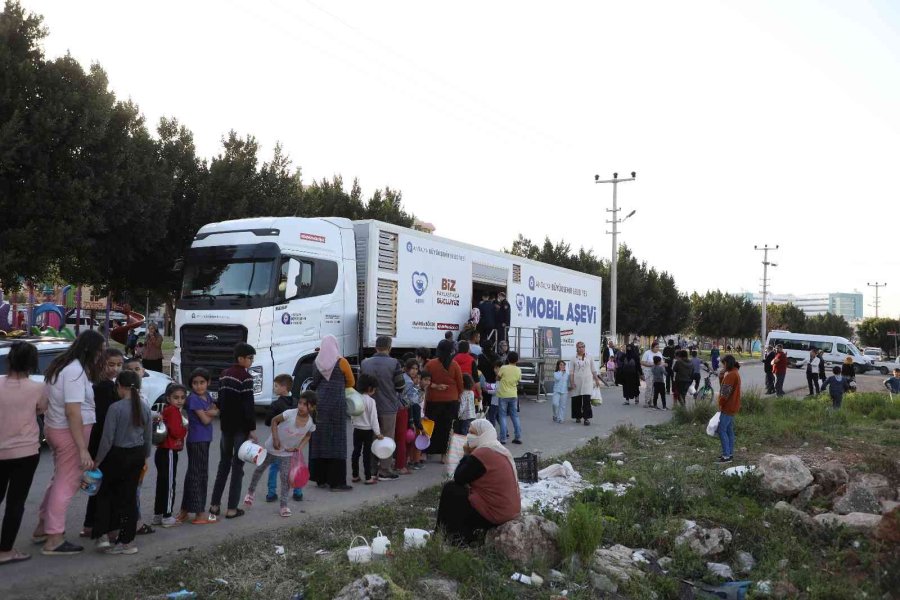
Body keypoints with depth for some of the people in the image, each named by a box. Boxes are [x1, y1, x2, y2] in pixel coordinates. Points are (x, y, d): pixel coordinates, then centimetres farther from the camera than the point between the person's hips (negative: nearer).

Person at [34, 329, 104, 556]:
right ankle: (53, 541, 6)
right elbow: (73, 412, -25)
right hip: (70, 431, -10)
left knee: (59, 480, 22)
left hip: (54, 427, 10)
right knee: (67, 484, -1)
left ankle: (43, 527, 33)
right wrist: (83, 449, -25)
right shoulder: (76, 371, -20)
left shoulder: (63, 365, 10)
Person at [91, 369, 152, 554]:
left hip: (118, 455, -5)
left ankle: (102, 534, 8)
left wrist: (98, 460, -5)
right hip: (137, 456, 5)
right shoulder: (145, 408, 2)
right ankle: (127, 540, 14)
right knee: (129, 496, 10)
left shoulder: (116, 408, -17)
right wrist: (145, 456, 24)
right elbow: (148, 437, 11)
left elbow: (108, 438, -15)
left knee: (104, 493, 15)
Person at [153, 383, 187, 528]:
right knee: (169, 485, -3)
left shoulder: (166, 410, 15)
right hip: (169, 452, -10)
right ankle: (167, 517, 3)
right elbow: (176, 431, -22)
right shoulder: (173, 411, -15)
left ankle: (157, 515, 24)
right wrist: (185, 429, -4)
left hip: (163, 452, 10)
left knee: (162, 484, 16)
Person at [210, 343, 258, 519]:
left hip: (226, 426, 7)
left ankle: (215, 504, 16)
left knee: (224, 464, 16)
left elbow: (221, 400, 15)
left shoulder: (224, 375, 9)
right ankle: (232, 509, 3)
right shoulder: (246, 377, -16)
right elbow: (249, 405, -18)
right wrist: (252, 429, -14)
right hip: (241, 428, -7)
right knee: (237, 466, 0)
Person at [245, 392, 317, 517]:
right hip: (272, 447, -1)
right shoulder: (290, 414, -31)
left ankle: (283, 505, 10)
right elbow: (274, 421, -15)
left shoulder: (311, 423, -20)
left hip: (288, 452, 1)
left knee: (286, 477, -4)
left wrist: (300, 447, -14)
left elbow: (307, 435, 2)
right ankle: (251, 492, 43)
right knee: (260, 469, 18)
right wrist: (275, 439, -22)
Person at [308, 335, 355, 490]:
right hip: (336, 404, -4)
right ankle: (336, 482, -1)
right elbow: (351, 382, 6)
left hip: (319, 403, 5)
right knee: (336, 442, -2)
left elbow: (315, 383, 9)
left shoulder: (318, 362, 4)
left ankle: (321, 478, 18)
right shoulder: (341, 362, -6)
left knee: (320, 439, 11)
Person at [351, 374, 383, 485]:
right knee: (367, 453, 0)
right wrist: (377, 433, -11)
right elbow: (373, 418, -15)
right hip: (367, 430, -5)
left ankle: (355, 476, 18)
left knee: (356, 452, 11)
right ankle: (368, 477, 4)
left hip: (357, 429, 5)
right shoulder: (371, 401, -15)